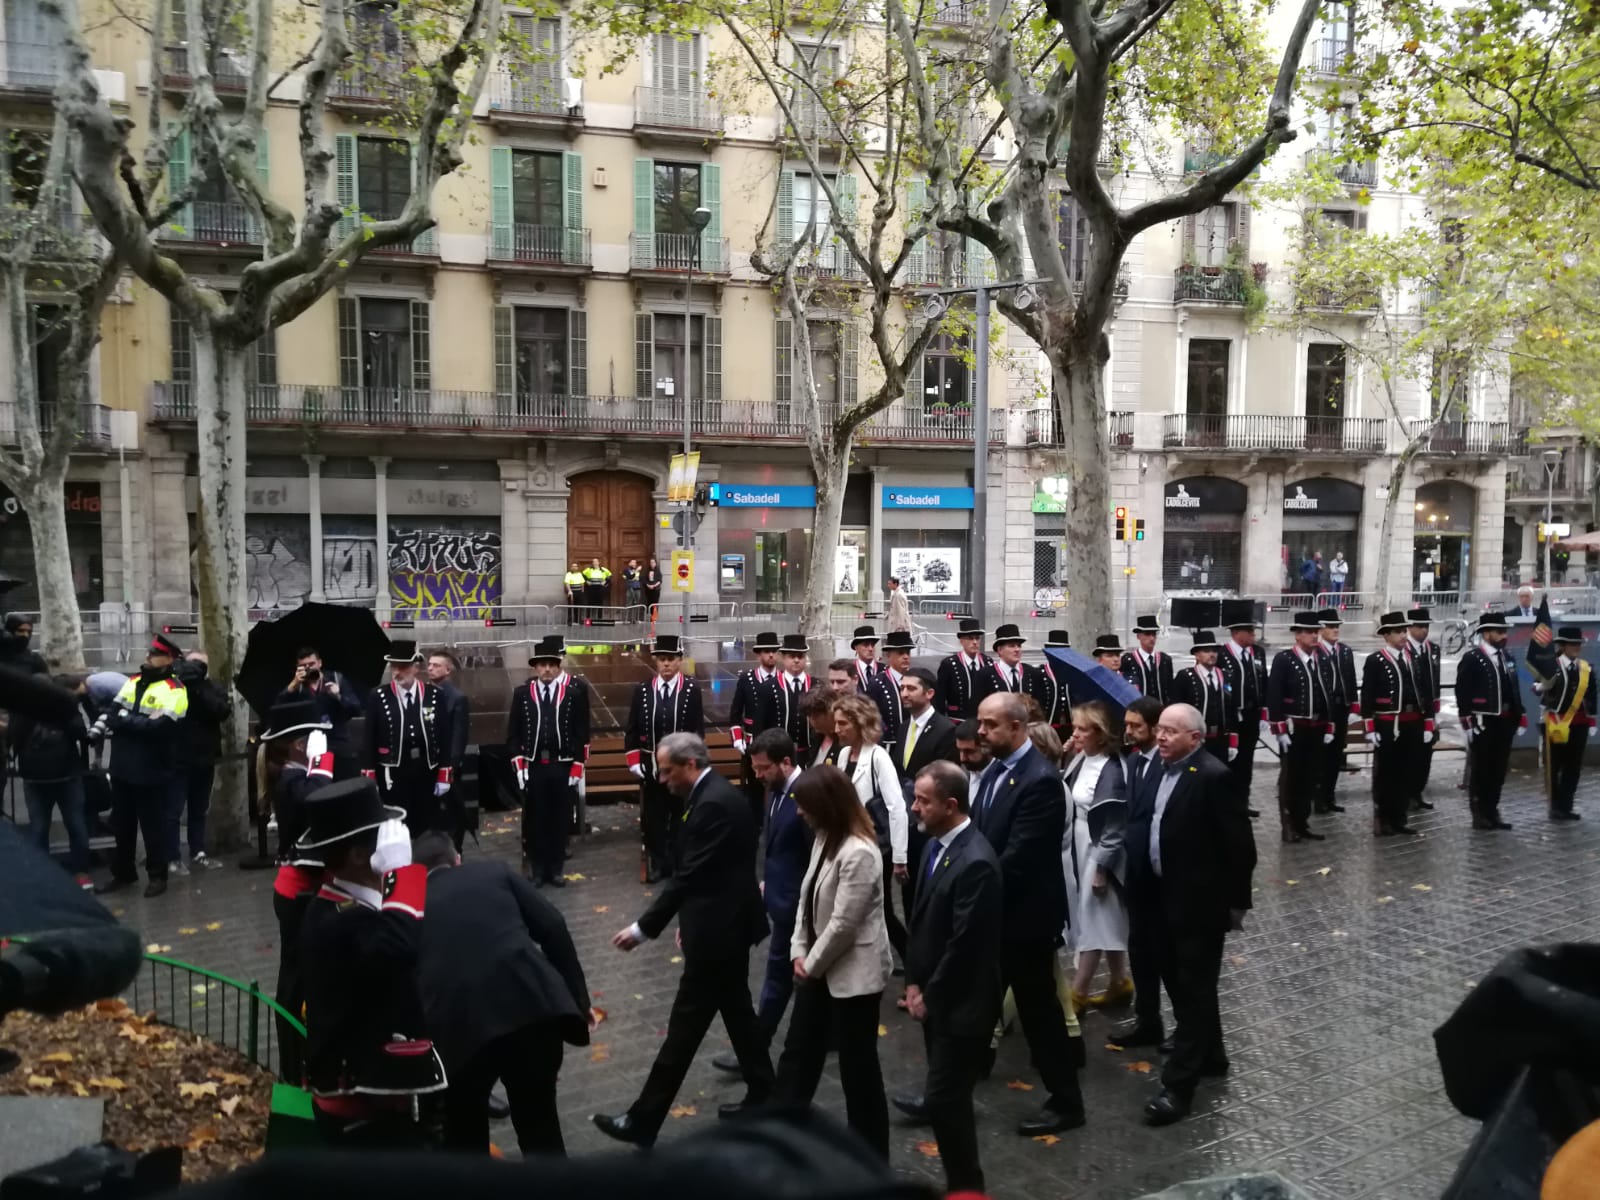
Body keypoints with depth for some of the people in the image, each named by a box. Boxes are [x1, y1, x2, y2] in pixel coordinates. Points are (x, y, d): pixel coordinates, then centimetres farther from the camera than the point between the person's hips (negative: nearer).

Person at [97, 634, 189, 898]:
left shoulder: (173, 690, -13)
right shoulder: (133, 681, 10)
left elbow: (158, 727, -25)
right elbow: (114, 710, 5)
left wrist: (123, 719, -17)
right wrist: (105, 720, -16)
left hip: (151, 772, -7)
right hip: (122, 767, 7)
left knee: (152, 826, 5)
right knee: (121, 824, 19)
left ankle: (157, 875, 21)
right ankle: (122, 872, 36)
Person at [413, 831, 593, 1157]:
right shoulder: (495, 872, 20)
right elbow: (552, 928, 10)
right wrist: (578, 999, 13)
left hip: (457, 1027, -1)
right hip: (531, 1007, 1)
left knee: (464, 1140, 26)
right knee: (540, 1129, 22)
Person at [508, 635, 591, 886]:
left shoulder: (577, 689, -1)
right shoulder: (522, 693, 3)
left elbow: (582, 732, 0)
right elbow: (513, 733, 5)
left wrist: (578, 768, -4)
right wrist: (519, 766, -3)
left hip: (564, 767, -1)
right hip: (532, 767, 1)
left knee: (560, 819, 7)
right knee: (534, 820, 8)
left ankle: (555, 869, 20)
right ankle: (537, 869, 20)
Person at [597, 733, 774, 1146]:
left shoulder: (712, 804, -23)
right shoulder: (718, 793, 9)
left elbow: (688, 876, -24)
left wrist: (643, 928, -19)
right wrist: (691, 919, 18)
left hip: (718, 930, -10)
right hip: (728, 922, 10)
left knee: (685, 1024, -2)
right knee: (736, 1009, 19)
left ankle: (643, 1121, 7)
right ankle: (762, 1095, 30)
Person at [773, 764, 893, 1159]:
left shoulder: (858, 853, -26)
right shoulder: (824, 839, 4)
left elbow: (843, 924, -24)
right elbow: (807, 897, 9)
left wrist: (812, 964, -11)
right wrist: (799, 952, 0)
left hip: (854, 973, -9)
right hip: (819, 968, 9)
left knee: (858, 1065, 7)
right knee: (798, 1050, 17)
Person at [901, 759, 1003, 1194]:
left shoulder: (976, 862, -24)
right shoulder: (935, 845, 4)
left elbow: (963, 944, -22)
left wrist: (929, 996, -12)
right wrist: (913, 982, 6)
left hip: (960, 1003, -9)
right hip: (933, 996, 9)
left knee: (946, 1100, -2)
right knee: (946, 1094, 18)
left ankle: (965, 1186, 15)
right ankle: (960, 1181, 33)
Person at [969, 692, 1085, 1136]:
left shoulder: (1040, 780, -23)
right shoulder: (994, 770, 6)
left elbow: (1017, 857, -25)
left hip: (1024, 914, -8)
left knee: (1039, 1009, 7)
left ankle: (1066, 1101, 24)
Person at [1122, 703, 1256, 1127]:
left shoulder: (1214, 777, -18)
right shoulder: (1156, 773, 6)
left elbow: (1239, 846, -15)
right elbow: (1140, 829, 12)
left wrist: (1236, 902, -11)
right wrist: (1140, 886, 8)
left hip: (1200, 902, -8)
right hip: (1162, 898, 8)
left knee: (1195, 990, 1)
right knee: (1178, 984, 19)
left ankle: (1179, 1084, 5)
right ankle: (1210, 1055, 37)